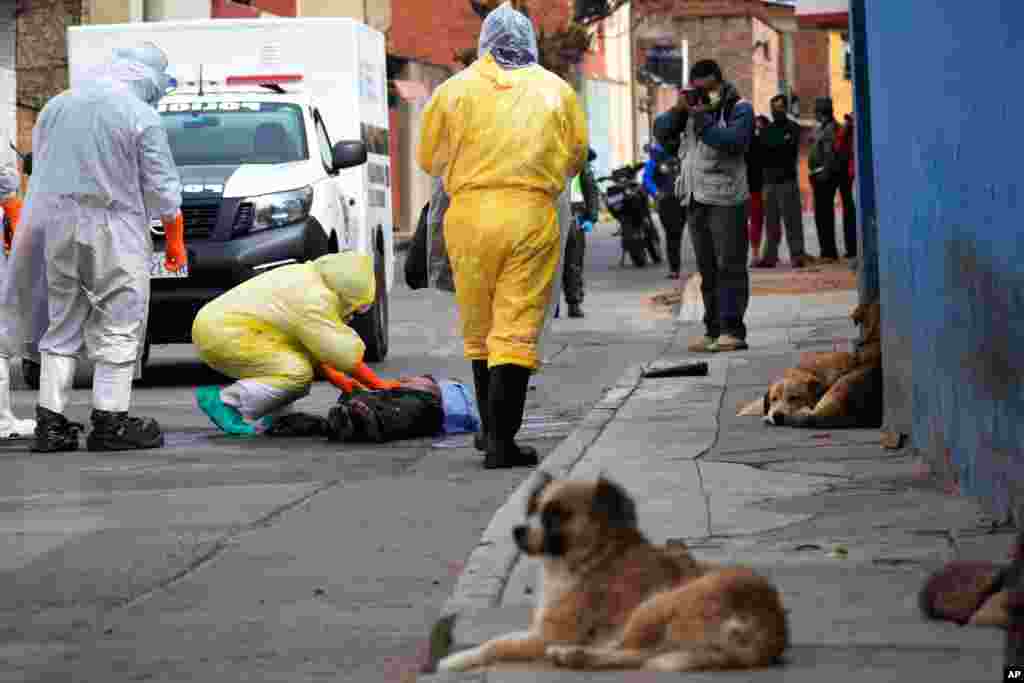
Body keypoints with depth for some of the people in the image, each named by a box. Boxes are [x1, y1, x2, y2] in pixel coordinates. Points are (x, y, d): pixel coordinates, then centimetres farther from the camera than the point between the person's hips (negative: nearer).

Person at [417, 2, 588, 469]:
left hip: (470, 215, 1)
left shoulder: (454, 90, 5)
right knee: (516, 331, -2)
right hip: (533, 217, -1)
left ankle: (493, 428, 27)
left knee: (479, 329, 16)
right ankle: (501, 441, -11)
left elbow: (429, 159, 12)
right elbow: (575, 157, 14)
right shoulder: (556, 91, 5)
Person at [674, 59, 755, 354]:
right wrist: (679, 110, -3)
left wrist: (700, 117, -19)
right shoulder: (695, 107, 18)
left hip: (725, 199, -7)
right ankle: (713, 329, 12)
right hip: (696, 198, 7)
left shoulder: (739, 109, -1)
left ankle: (732, 331, -10)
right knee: (707, 270, 8)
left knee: (729, 266, -8)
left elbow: (733, 141, -18)